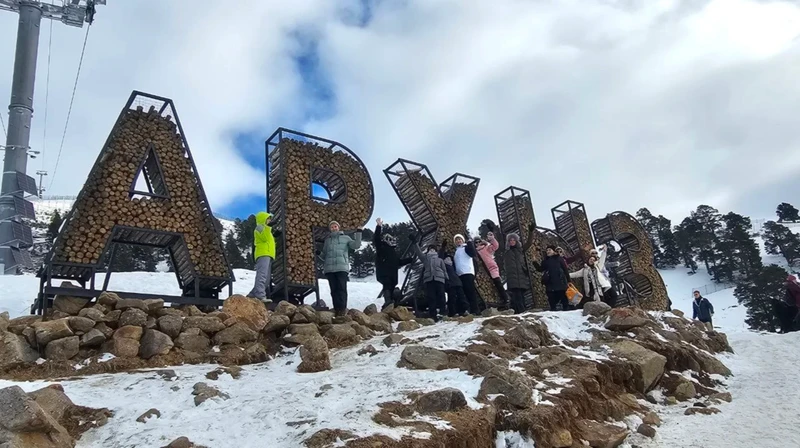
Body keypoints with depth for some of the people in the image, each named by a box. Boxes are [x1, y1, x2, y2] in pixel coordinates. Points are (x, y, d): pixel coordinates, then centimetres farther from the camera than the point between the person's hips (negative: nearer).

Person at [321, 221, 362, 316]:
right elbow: (324, 255, 24)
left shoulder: (345, 238, 14)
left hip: (342, 267, -3)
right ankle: (336, 309, 0)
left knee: (342, 288, -11)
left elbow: (356, 245, -1)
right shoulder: (327, 240, 22)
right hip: (329, 268, 3)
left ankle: (343, 308, -15)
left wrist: (358, 233, -6)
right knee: (334, 289, 0)